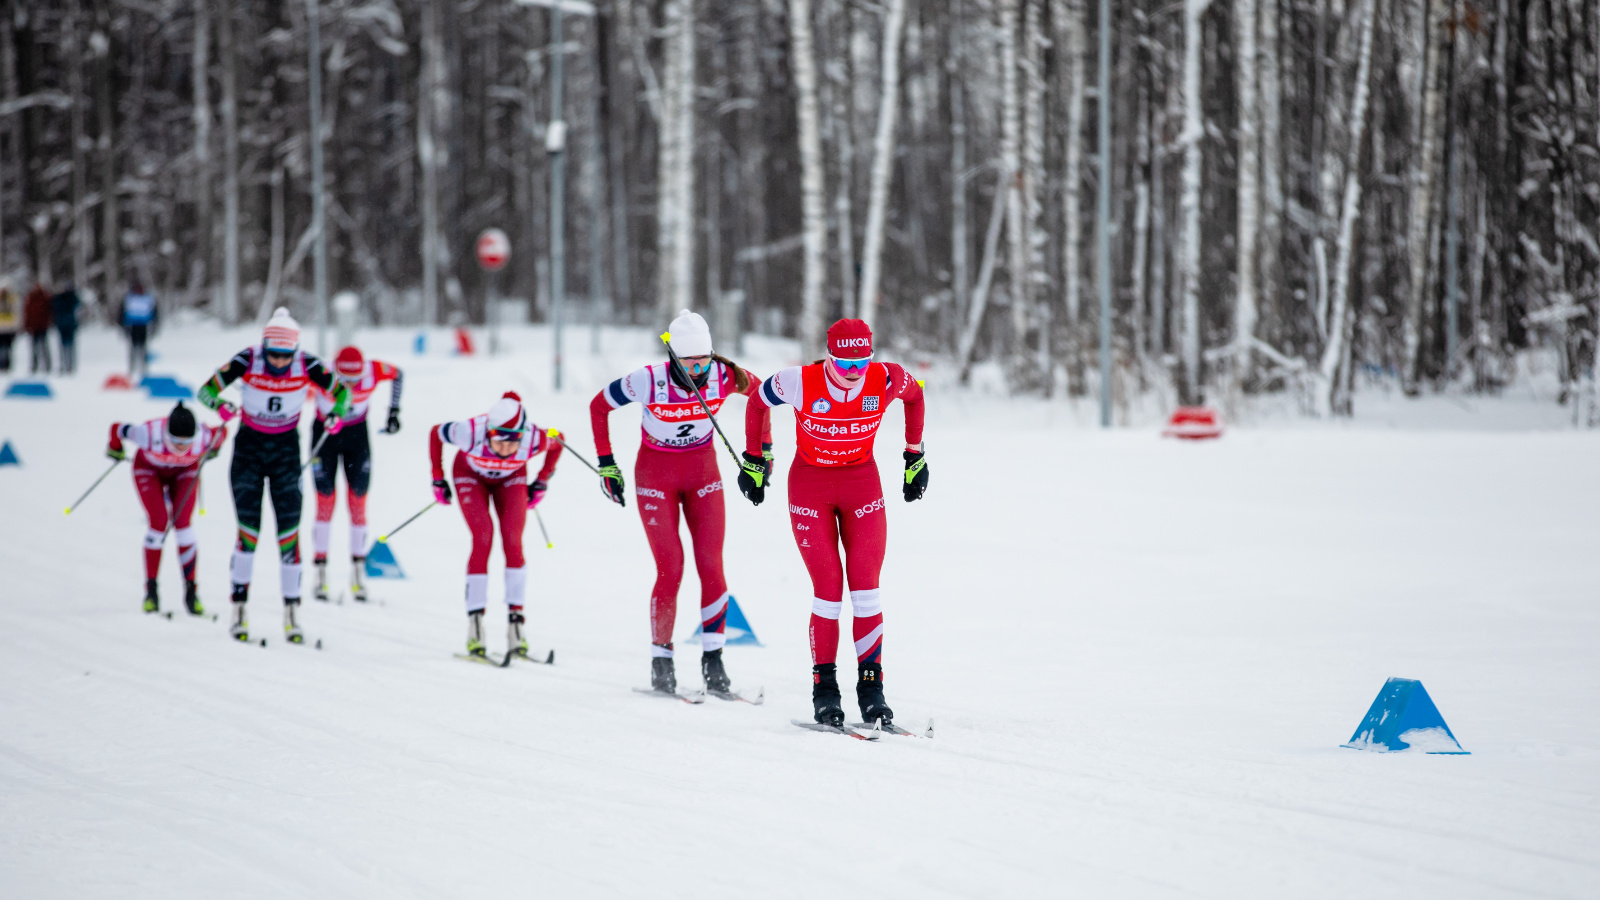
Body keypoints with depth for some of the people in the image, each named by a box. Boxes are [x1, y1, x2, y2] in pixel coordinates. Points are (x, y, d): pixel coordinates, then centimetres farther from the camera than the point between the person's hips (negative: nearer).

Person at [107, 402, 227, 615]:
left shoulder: (204, 437, -37)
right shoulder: (150, 435, -42)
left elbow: (222, 432, -13)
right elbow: (117, 428, -23)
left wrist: (214, 450, 7)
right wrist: (115, 449, -2)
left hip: (185, 472, 1)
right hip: (150, 469, -1)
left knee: (182, 523, -15)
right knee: (159, 522, -17)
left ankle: (191, 591, -5)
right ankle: (151, 590, -3)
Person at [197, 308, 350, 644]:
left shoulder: (307, 366, -16)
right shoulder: (247, 361, -19)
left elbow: (341, 391, -5)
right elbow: (206, 390, -17)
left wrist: (337, 413, -27)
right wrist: (220, 405, -40)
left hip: (286, 449, 1)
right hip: (249, 447, -1)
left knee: (289, 530, -5)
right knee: (248, 528, -10)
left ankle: (291, 615, 2)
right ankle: (239, 609, -1)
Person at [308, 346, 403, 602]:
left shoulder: (374, 370, -25)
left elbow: (398, 375, -2)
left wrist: (394, 411, -3)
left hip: (357, 434, 2)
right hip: (325, 434, -1)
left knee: (358, 502, -1)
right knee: (325, 503, -5)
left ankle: (357, 574, 7)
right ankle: (321, 574, 2)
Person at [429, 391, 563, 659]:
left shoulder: (534, 439, -36)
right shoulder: (471, 432, -40)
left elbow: (557, 442, -11)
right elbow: (435, 433, -18)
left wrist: (541, 483, -4)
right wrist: (437, 479, -9)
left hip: (510, 479, 2)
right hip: (471, 476, -2)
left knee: (513, 542, -16)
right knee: (483, 538, -19)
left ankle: (515, 622, -10)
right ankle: (474, 629, -15)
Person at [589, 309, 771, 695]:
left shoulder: (724, 376, -19)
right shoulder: (648, 381, -24)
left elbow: (759, 392, 4)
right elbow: (598, 406, -7)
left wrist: (762, 449, 3)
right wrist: (606, 464, -5)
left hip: (703, 473, 2)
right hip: (656, 475, -2)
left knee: (711, 566, -7)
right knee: (670, 570, -9)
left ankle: (713, 657, 2)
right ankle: (660, 658, 7)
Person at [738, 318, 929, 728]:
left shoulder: (886, 380, -17)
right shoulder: (801, 382, -22)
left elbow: (915, 395, 8)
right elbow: (757, 401, -1)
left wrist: (915, 456, 12)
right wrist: (753, 460, 7)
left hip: (862, 483, 2)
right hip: (810, 486, -2)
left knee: (865, 587, -7)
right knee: (828, 588, -9)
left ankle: (871, 686, -2)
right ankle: (824, 687, 2)